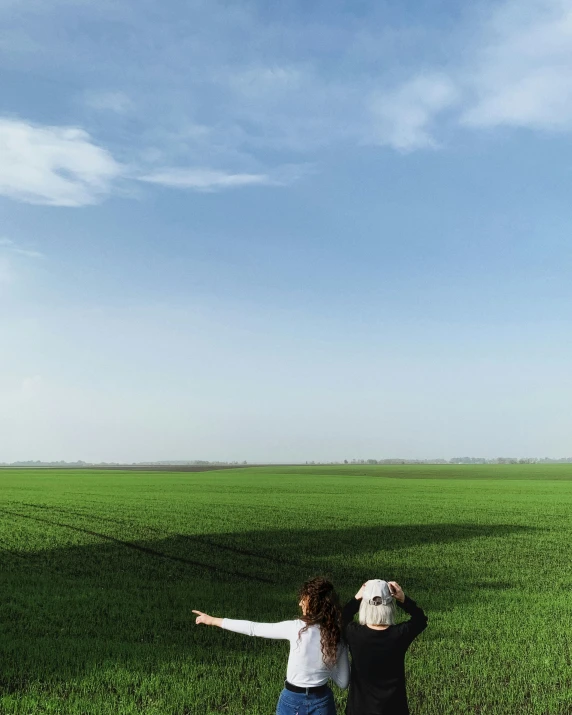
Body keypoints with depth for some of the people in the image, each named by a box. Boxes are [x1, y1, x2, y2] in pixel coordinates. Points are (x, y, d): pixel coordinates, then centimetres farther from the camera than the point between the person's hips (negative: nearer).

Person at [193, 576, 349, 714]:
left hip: (293, 701, -3)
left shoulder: (296, 628, -18)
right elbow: (343, 682, -1)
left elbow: (253, 628, -9)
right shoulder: (338, 637, -8)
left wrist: (213, 620, 0)